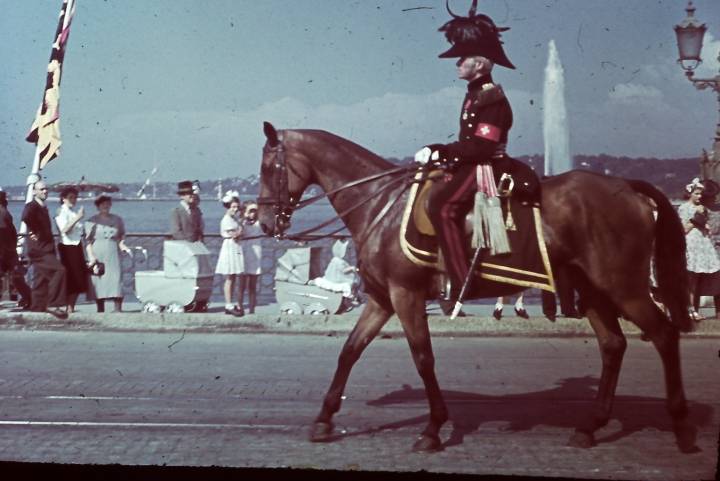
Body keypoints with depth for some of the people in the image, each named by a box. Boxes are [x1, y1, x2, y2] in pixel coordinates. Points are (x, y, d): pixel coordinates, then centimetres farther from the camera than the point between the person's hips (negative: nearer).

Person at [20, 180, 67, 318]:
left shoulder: (43, 208, 19)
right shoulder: (32, 206, -9)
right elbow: (26, 217, -32)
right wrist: (34, 233, -22)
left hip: (45, 249, 10)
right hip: (39, 249, -10)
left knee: (41, 282, 11)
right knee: (59, 270, -21)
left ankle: (37, 309, 15)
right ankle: (54, 304, -20)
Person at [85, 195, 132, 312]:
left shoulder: (117, 220, 12)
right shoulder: (92, 221, 5)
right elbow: (88, 241, 1)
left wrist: (123, 247, -5)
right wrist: (91, 257, -9)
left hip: (113, 256, 2)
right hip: (97, 256, -1)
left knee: (116, 281, -7)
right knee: (98, 284, -2)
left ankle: (118, 311, -6)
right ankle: (100, 310, 5)